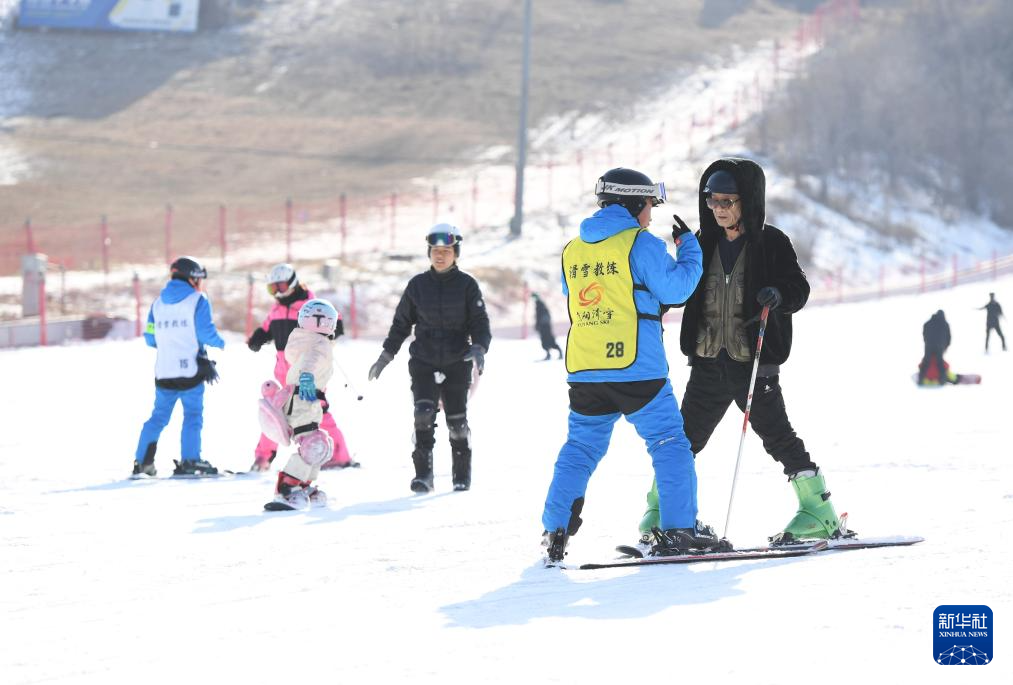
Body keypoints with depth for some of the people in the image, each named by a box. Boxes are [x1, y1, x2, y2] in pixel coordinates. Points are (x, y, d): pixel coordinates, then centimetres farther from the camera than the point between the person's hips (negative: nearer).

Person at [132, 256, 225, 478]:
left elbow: (150, 337, 12)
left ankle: (142, 461, 7)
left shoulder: (158, 302, 12)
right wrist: (220, 343, 9)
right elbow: (206, 332, -11)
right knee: (193, 415, 2)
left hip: (164, 370, 5)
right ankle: (189, 461, -4)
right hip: (191, 368, -5)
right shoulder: (198, 300, -5)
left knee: (159, 416, 11)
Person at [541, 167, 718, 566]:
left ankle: (555, 531, 5)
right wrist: (689, 249, 8)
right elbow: (674, 288, -7)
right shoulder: (640, 244, -7)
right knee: (669, 443, 4)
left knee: (580, 447, 13)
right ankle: (677, 530, 0)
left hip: (583, 369, 5)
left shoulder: (572, 250, 12)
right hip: (635, 366, -5)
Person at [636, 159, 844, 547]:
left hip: (754, 362, -5)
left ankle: (819, 512, 3)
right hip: (709, 361, 5)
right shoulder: (704, 243, 10)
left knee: (776, 434, -5)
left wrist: (778, 293, -26)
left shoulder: (771, 243, -3)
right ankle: (661, 508, 21)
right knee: (687, 435, 9)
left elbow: (799, 288, -5)